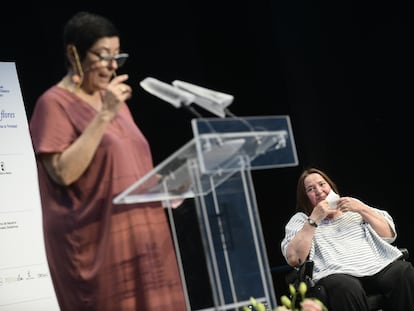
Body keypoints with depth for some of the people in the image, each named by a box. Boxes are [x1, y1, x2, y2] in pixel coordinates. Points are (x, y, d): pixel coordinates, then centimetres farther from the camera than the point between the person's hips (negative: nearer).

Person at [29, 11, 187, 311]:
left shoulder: (115, 101, 16)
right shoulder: (54, 103, -6)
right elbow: (64, 172, -18)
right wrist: (104, 116, -19)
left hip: (142, 235, 7)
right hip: (97, 241, -7)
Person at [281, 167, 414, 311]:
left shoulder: (354, 208, 24)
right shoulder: (299, 220, 15)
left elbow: (390, 234, 15)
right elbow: (293, 259, -3)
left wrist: (361, 208, 6)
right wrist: (314, 219, -3)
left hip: (379, 267, 3)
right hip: (337, 275, -3)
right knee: (347, 287, -38)